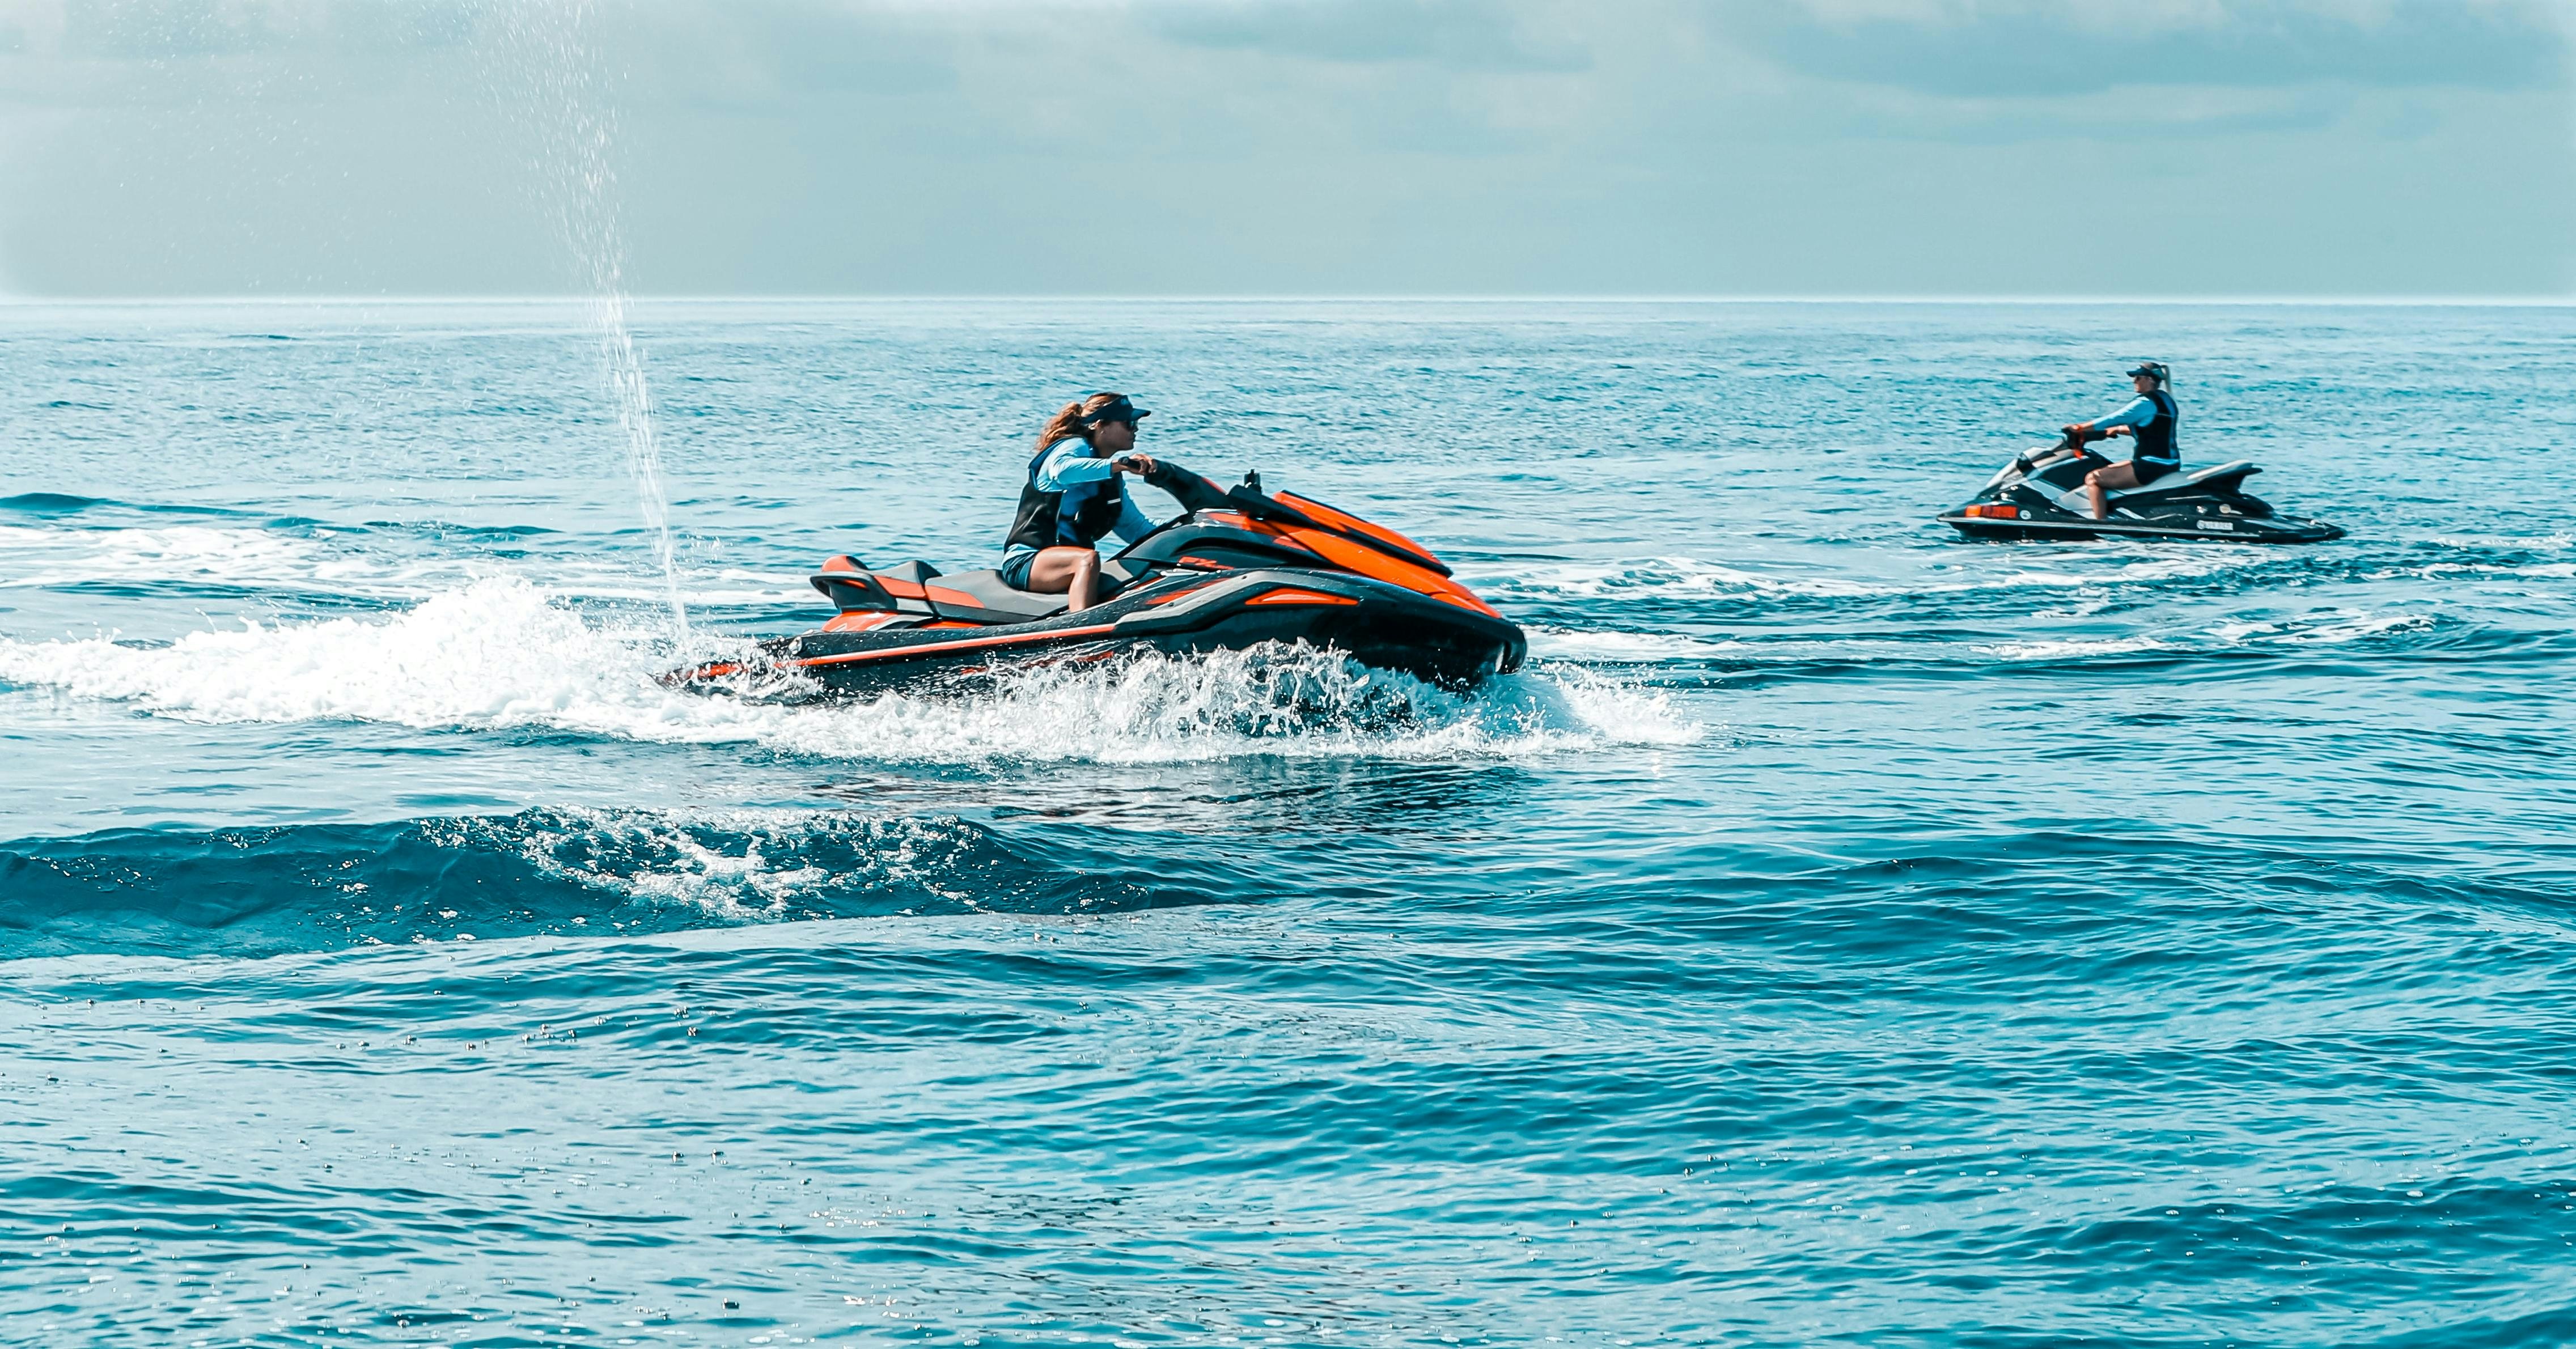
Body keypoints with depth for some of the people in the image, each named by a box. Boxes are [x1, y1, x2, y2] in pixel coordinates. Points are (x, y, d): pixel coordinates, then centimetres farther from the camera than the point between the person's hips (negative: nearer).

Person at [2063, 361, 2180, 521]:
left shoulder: (2146, 403, -15)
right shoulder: (2165, 399, 14)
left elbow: (2114, 419, -14)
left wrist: (2079, 428, -6)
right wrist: (2116, 430, 23)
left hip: (2151, 468, -10)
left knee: (2093, 479, -10)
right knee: (2109, 471, 28)